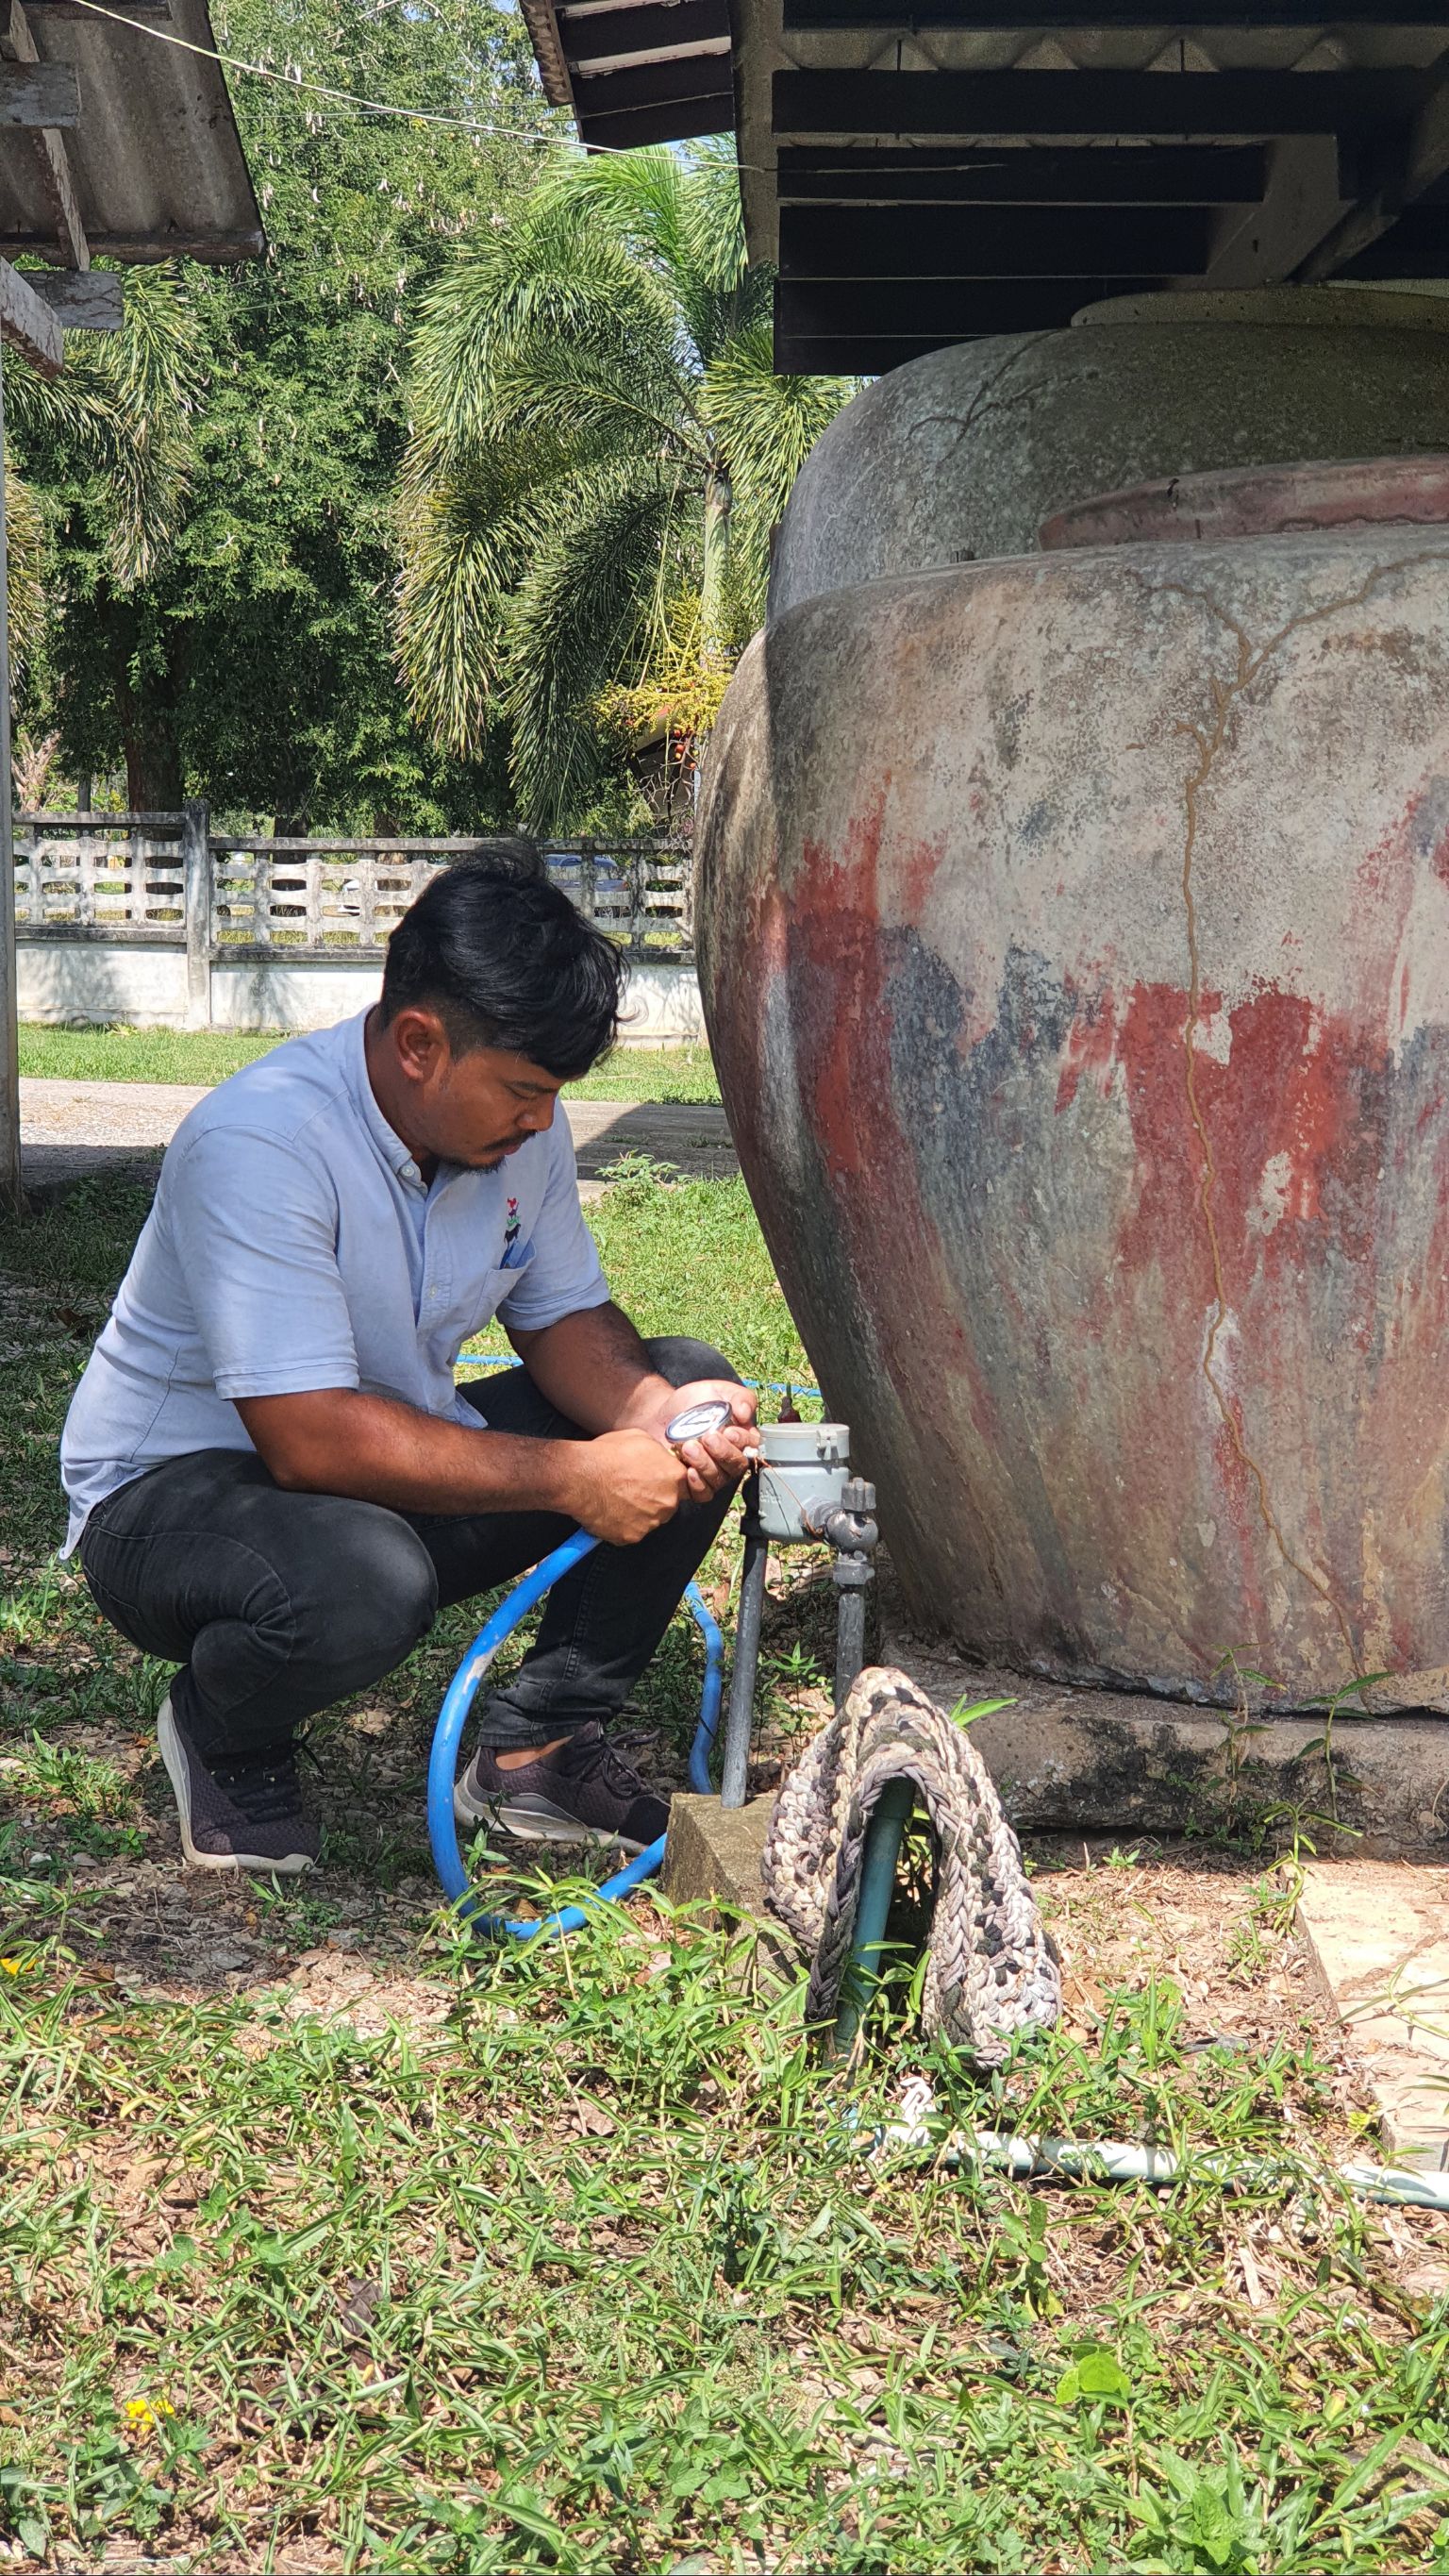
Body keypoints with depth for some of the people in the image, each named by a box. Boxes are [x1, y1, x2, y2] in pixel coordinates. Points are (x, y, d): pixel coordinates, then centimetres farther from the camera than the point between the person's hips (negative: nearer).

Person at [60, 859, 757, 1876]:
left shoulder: (518, 1124, -5)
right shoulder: (259, 1143, -29)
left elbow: (564, 1319, 3)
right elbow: (309, 1441, -34)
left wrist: (655, 1412, -21)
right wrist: (572, 1477, -33)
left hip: (405, 1467, 8)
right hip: (176, 1484, -7)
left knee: (695, 1388, -6)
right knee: (364, 1583, -42)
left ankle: (539, 1741, 0)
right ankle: (223, 1733, -4)